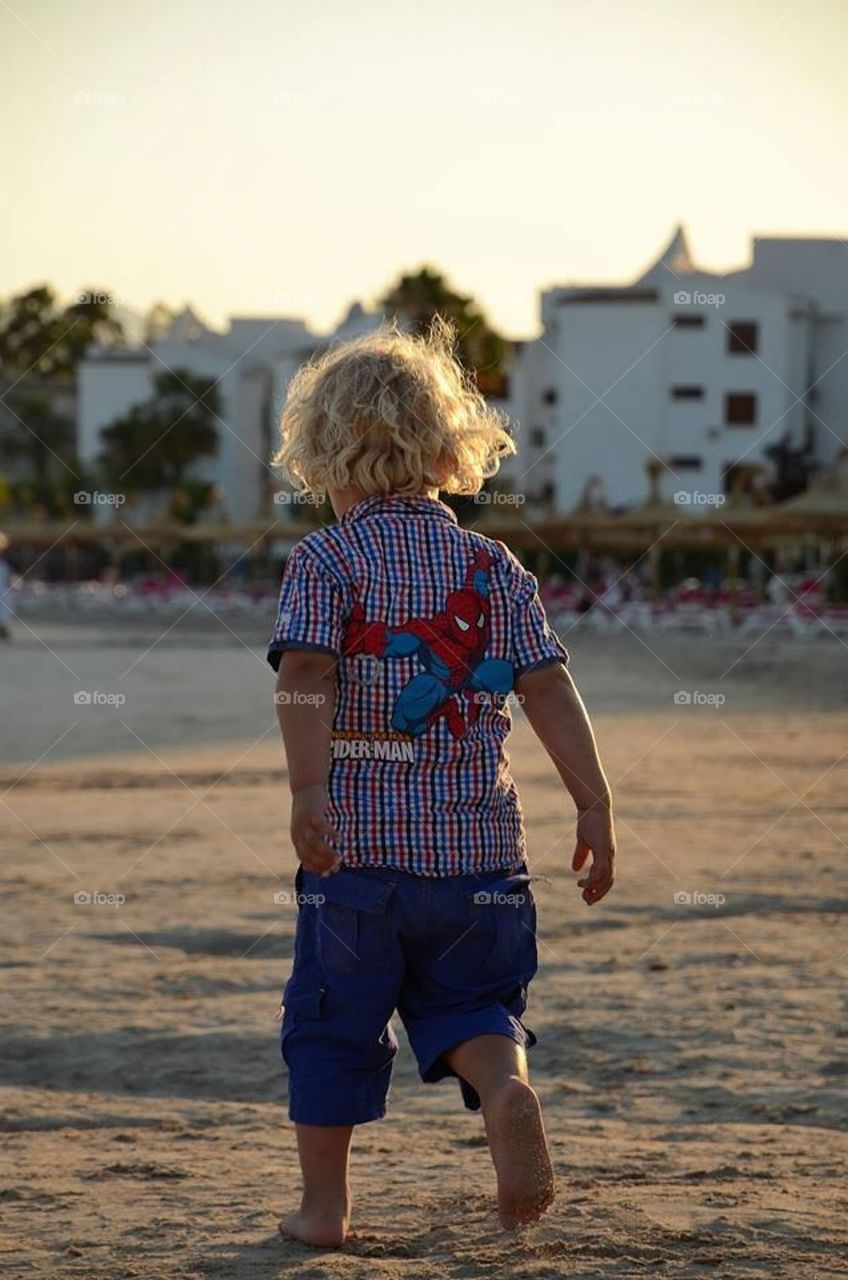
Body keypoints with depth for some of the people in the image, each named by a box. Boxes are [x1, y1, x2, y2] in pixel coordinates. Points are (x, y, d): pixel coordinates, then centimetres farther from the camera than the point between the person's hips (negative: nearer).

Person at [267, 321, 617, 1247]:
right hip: (479, 840, 2)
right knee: (471, 1004, 13)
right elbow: (549, 693, 4)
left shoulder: (325, 560, -1)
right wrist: (594, 809, 5)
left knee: (333, 1022, 11)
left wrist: (309, 790, -22)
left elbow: (306, 676, -15)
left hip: (359, 835, -2)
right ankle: (507, 1085, -19)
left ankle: (324, 1204, 17)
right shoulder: (497, 569, 8)